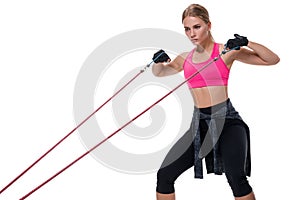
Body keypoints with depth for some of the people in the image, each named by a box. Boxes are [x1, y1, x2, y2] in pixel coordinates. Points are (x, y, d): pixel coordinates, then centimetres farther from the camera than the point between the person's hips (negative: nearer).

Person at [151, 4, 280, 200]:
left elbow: (273, 59, -5)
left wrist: (247, 43, -22)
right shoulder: (185, 58, 10)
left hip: (227, 120, -5)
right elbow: (158, 73, 26)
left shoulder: (226, 51, -3)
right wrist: (159, 61, 2)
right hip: (200, 124, 5)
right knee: (164, 175, 0)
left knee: (236, 177, -27)